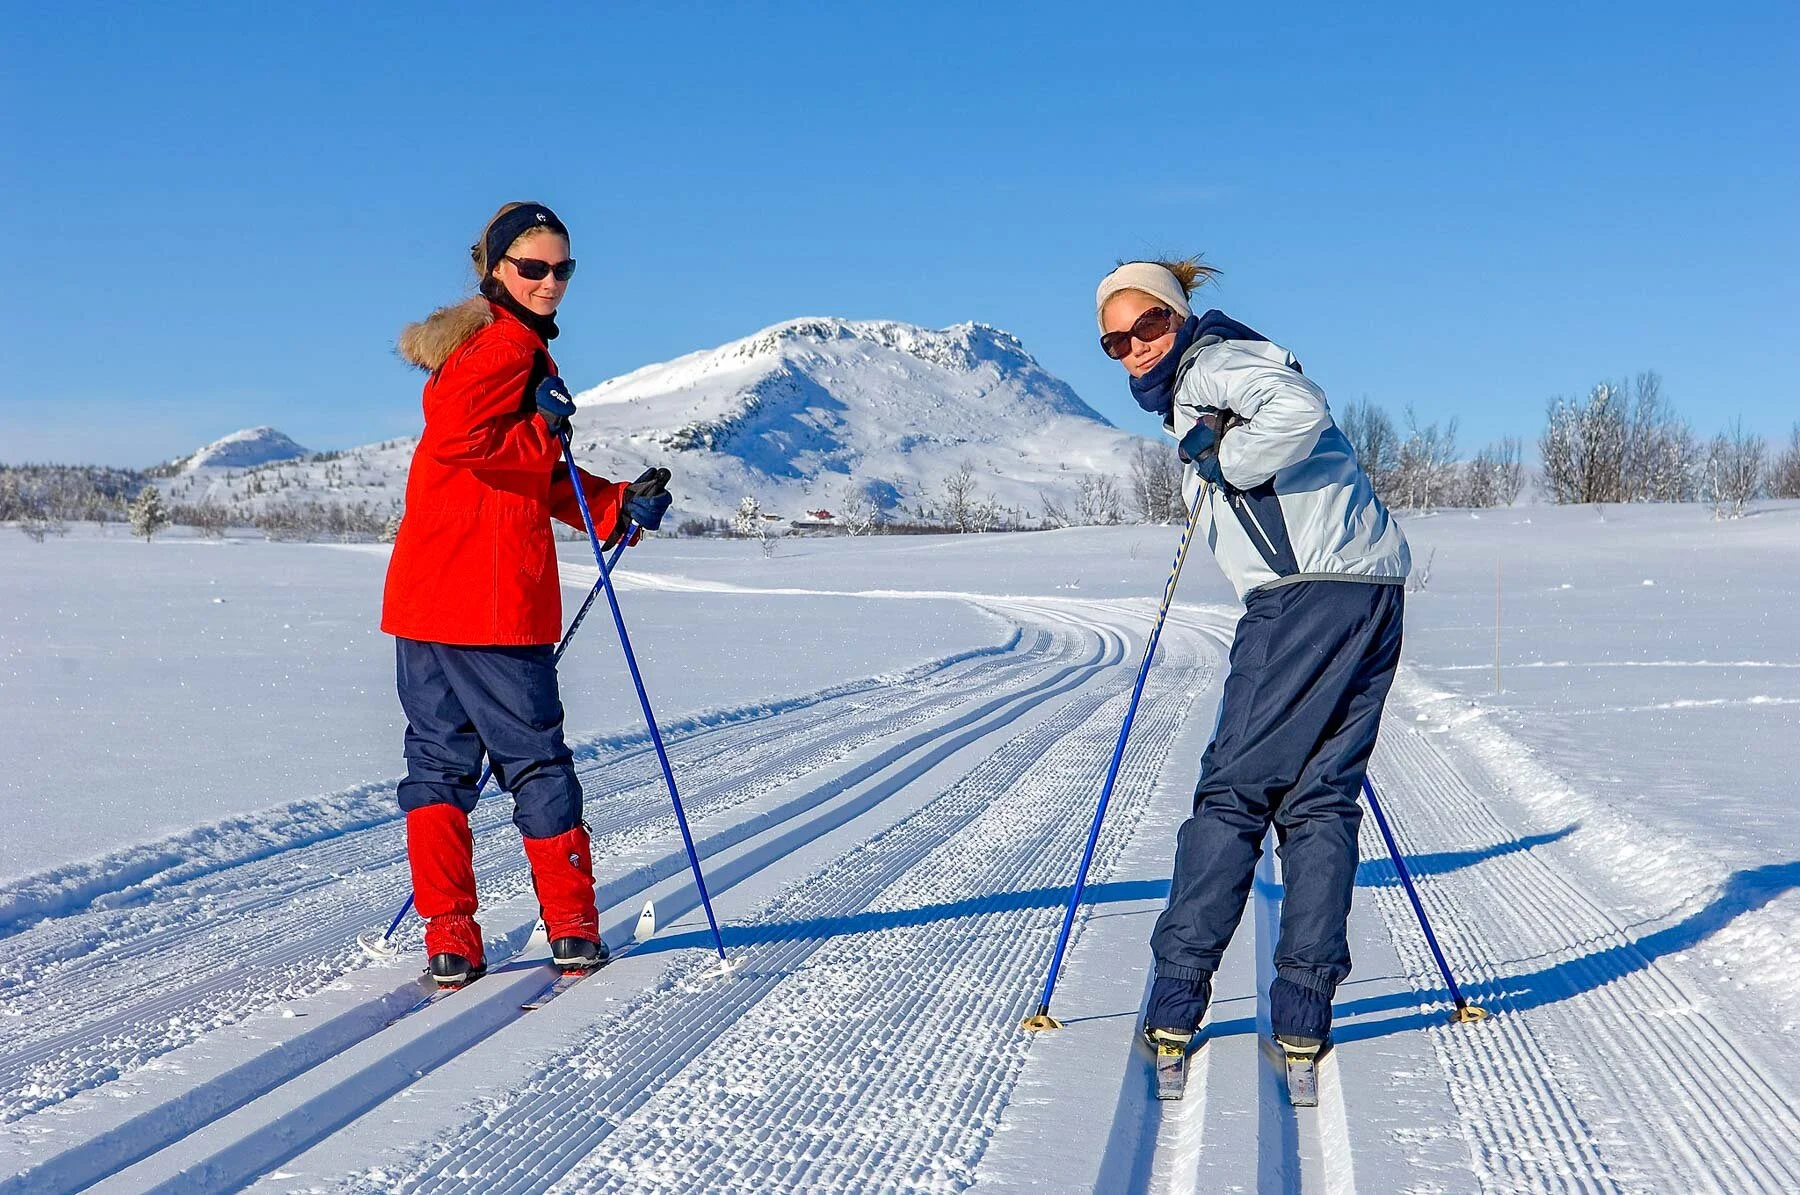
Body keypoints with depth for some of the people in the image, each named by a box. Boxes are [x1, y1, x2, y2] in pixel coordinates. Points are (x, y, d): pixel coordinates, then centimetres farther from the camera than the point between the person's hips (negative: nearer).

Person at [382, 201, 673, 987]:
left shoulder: (523, 350, 21)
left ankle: (449, 937, 9)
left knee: (438, 758, 6)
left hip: (426, 597, 9)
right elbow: (457, 436, -25)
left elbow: (536, 483, 21)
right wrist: (544, 430, -13)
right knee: (536, 758, 2)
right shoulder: (507, 346, -10)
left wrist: (618, 506, 10)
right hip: (490, 599, -9)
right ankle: (572, 928, 13)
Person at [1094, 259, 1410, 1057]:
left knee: (1235, 785, -6)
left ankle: (1178, 992, -3)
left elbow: (1301, 410, -20)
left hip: (1310, 591, -10)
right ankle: (1303, 1006, 6)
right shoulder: (1187, 399, 27)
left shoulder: (1213, 361, -1)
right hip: (1368, 588, 10)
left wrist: (1225, 462, -9)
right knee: (1321, 794, 6)